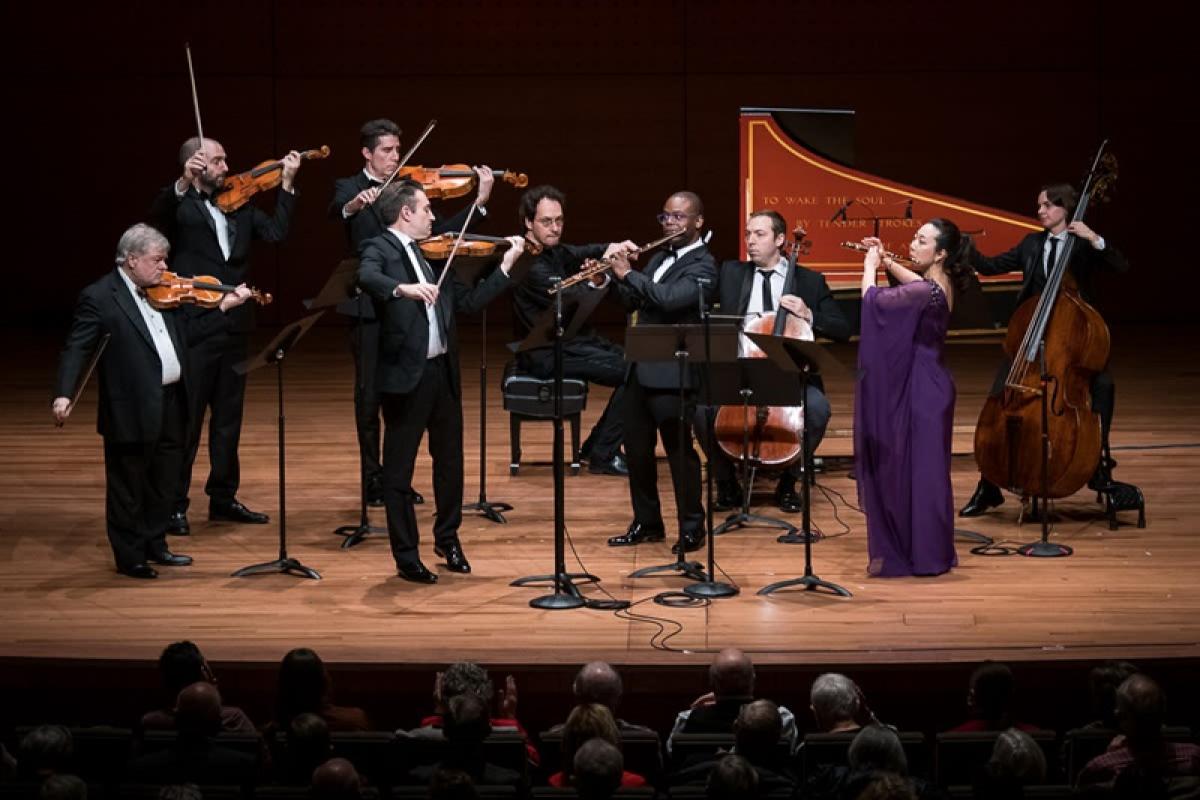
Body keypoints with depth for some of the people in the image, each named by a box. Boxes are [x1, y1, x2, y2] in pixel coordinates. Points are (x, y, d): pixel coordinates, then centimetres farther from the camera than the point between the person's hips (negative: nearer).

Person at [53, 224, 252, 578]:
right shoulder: (99, 297, -11)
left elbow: (186, 332, 16)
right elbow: (76, 349, -15)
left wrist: (223, 308, 7)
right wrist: (63, 394, -25)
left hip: (172, 403, 7)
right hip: (132, 411, -7)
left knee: (165, 482, 17)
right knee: (128, 486, 5)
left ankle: (155, 545, 31)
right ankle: (130, 556, 15)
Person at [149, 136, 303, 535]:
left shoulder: (240, 205, 12)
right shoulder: (180, 205, -5)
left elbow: (276, 232, 0)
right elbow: (157, 216, -27)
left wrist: (287, 183, -6)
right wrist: (183, 183, -44)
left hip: (234, 327, 6)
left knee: (228, 419, 14)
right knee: (186, 419, -2)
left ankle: (223, 497, 25)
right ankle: (174, 505, 5)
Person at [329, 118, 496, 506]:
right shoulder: (349, 188, 0)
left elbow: (438, 231, 3)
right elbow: (335, 208, -23)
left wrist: (479, 202, -8)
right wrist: (354, 205, -47)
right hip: (367, 305, -4)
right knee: (369, 393, 1)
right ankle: (373, 478, 8)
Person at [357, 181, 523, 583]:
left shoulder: (433, 255, 14)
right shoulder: (379, 249, -6)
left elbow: (468, 301, 14)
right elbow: (367, 278, -28)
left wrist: (506, 264, 10)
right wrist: (404, 288, -46)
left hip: (442, 369, 7)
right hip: (404, 374, -7)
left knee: (450, 459, 16)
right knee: (398, 469, 2)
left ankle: (448, 538, 33)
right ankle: (406, 556, 11)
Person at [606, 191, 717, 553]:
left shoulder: (702, 265, -9)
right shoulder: (660, 258, 17)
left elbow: (669, 298, -25)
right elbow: (633, 303, 17)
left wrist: (628, 274, -21)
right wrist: (614, 277, 0)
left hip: (672, 372, -8)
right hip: (641, 368, 8)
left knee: (678, 449, -4)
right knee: (636, 448, 11)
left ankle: (691, 528, 5)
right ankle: (646, 523, 22)